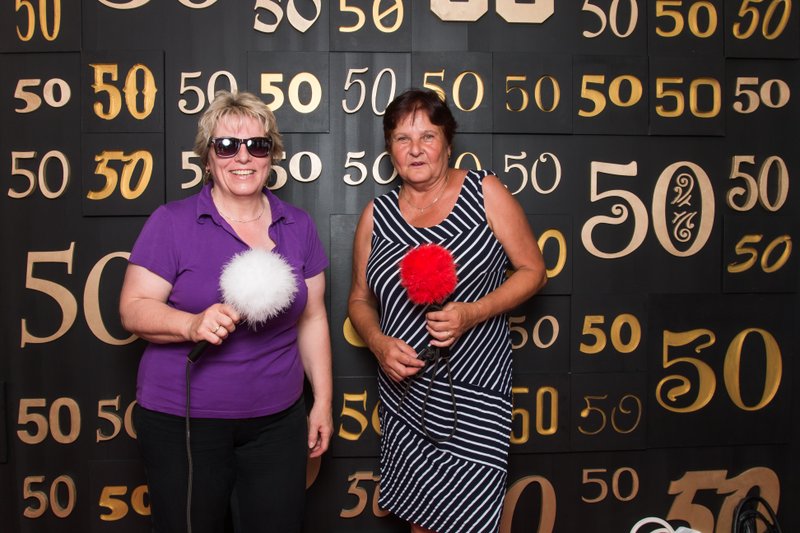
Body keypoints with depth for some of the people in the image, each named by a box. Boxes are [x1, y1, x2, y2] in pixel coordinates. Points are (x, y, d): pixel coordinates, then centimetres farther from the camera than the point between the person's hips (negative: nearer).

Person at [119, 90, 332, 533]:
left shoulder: (297, 226, 5)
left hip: (277, 421, 3)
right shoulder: (171, 222, -6)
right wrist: (192, 325, -27)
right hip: (183, 421, -2)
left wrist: (323, 399, 7)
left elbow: (312, 318, 9)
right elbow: (133, 310, -8)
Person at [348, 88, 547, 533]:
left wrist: (473, 313, -16)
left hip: (474, 394, -3)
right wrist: (378, 342, -8)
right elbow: (360, 299, 13)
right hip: (404, 392, 3)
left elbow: (533, 271, -1)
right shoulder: (377, 214, 6)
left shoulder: (484, 192, -2)